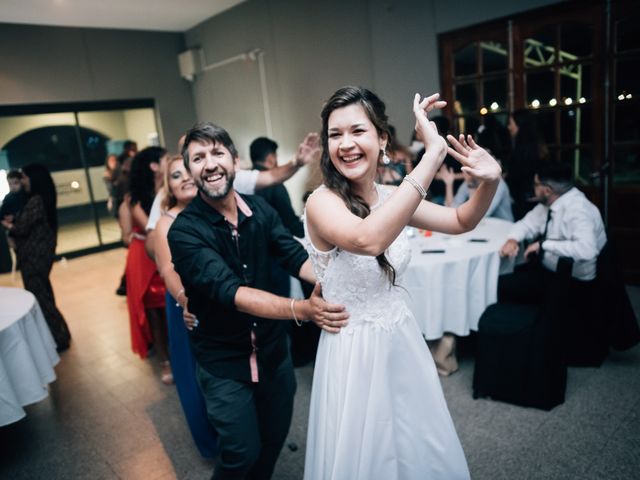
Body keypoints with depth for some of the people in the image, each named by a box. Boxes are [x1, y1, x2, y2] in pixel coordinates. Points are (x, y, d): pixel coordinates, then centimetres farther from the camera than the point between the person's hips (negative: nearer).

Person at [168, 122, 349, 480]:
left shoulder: (260, 209, -5)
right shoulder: (185, 231, -20)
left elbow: (296, 256, -14)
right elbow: (231, 292, -31)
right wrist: (302, 309, -43)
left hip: (273, 349, 4)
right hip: (224, 360, -4)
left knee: (275, 437, 20)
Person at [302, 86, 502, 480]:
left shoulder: (391, 197, -1)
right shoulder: (322, 202, -20)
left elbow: (462, 222, 9)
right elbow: (369, 239, -42)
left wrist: (490, 182, -12)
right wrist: (433, 153, -39)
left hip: (401, 340, 6)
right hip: (355, 350, -6)